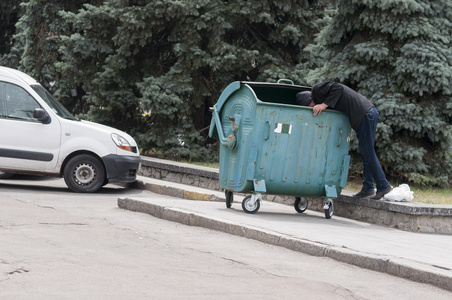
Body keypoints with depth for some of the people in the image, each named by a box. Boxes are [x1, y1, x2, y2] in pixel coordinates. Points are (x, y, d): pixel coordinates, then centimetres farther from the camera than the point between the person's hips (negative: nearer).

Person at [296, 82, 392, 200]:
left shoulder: (317, 90, -5)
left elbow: (338, 88, -18)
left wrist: (324, 105, -18)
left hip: (366, 115, -10)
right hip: (367, 114, 10)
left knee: (367, 152, -3)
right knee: (365, 151, 13)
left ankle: (383, 186, 2)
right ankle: (368, 188, 18)